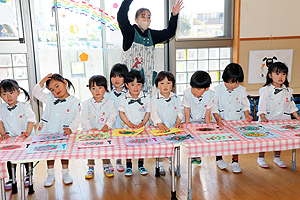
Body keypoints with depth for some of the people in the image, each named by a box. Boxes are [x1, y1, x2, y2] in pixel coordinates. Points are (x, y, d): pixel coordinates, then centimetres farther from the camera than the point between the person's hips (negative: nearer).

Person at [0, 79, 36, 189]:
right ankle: (11, 178, 24)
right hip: (10, 139, 3)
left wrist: (27, 132, -15)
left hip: (26, 139, -3)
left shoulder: (25, 107, -8)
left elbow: (31, 120, -6)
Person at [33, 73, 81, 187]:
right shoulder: (50, 98, 4)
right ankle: (50, 174, 25)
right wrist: (42, 83, -9)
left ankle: (65, 173, 24)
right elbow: (36, 93, 6)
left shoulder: (75, 102, -5)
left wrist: (71, 128, -19)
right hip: (48, 132, 3)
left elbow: (77, 118, -5)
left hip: (63, 133, -3)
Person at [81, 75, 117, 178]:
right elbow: (84, 119, -1)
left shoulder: (109, 102, 3)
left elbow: (113, 116, -2)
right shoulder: (86, 104, 2)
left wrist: (107, 125, -17)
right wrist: (90, 128, -13)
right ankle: (90, 168, 17)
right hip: (91, 132, 1)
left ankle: (106, 167, 17)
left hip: (105, 131, 0)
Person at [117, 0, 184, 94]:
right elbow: (121, 17, -18)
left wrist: (174, 15, 4)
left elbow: (169, 33, 15)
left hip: (147, 75, 5)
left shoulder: (151, 35, 12)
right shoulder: (130, 32, -3)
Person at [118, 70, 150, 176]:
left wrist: (143, 123, -9)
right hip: (128, 127, 0)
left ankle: (141, 165, 24)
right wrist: (129, 124, -10)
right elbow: (121, 112, -2)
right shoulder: (123, 98, -6)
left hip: (142, 127, 1)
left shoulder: (146, 97, -3)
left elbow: (148, 112, 2)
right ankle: (128, 166, 19)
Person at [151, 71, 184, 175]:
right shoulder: (155, 99, -5)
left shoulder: (176, 98, 5)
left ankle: (172, 164, 25)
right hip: (159, 128, -2)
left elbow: (180, 111, 8)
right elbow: (154, 113, -10)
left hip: (173, 127, 3)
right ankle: (160, 165, 13)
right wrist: (160, 124, -22)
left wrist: (178, 122, -7)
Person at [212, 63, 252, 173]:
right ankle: (219, 158, 26)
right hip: (221, 121, -1)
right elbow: (214, 106, -6)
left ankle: (235, 161, 18)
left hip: (237, 121, 2)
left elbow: (245, 105, 13)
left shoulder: (242, 90, 2)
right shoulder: (217, 90, -6)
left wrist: (247, 115, -2)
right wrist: (217, 117, -18)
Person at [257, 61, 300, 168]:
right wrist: (263, 117, -23)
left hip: (281, 121, 4)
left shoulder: (288, 91, 6)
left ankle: (277, 158, 31)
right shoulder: (265, 90, -8)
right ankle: (261, 158, 19)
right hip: (267, 121, -4)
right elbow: (262, 106, -12)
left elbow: (291, 106, 14)